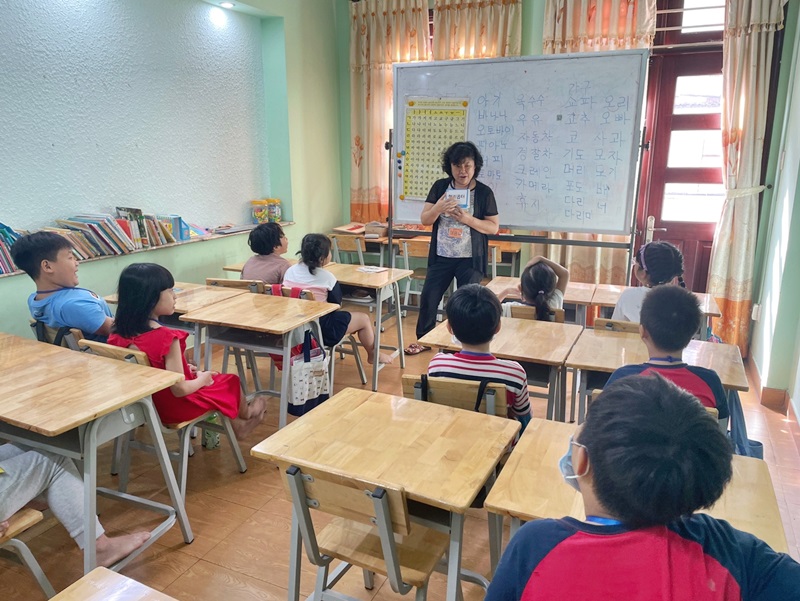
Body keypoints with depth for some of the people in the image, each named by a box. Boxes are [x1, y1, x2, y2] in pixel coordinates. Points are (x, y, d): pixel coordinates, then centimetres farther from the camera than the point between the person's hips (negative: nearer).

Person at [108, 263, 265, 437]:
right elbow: (179, 389, -28)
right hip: (175, 406, -7)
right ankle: (245, 415, 50)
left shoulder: (118, 335, -10)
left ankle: (237, 426, 44)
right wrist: (201, 380, -9)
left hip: (143, 404, 7)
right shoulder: (166, 337, -32)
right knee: (231, 381, 18)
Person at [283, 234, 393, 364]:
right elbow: (337, 303, -5)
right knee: (364, 319, 14)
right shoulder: (326, 277, -15)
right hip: (321, 329, -7)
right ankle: (373, 355, 37)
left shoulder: (290, 271, 1)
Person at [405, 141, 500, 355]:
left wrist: (468, 219, -20)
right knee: (428, 298, 6)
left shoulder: (484, 192, -4)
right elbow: (424, 220, 1)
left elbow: (494, 227, -5)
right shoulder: (440, 187, 2)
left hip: (470, 259, -2)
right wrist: (437, 208, -21)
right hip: (441, 257, 3)